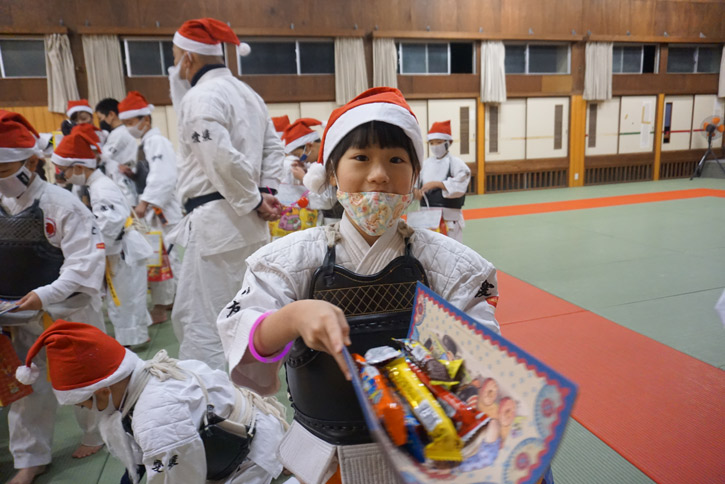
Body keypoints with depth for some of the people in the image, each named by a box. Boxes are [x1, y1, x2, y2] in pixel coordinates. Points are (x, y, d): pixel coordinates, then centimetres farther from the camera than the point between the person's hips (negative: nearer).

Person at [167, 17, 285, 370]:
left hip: (216, 220, -10)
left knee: (200, 322, -1)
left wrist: (255, 201, -11)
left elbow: (223, 160, -23)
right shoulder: (246, 93, 17)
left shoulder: (201, 97, -12)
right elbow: (273, 146, 18)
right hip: (248, 224, 10)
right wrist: (266, 191, 5)